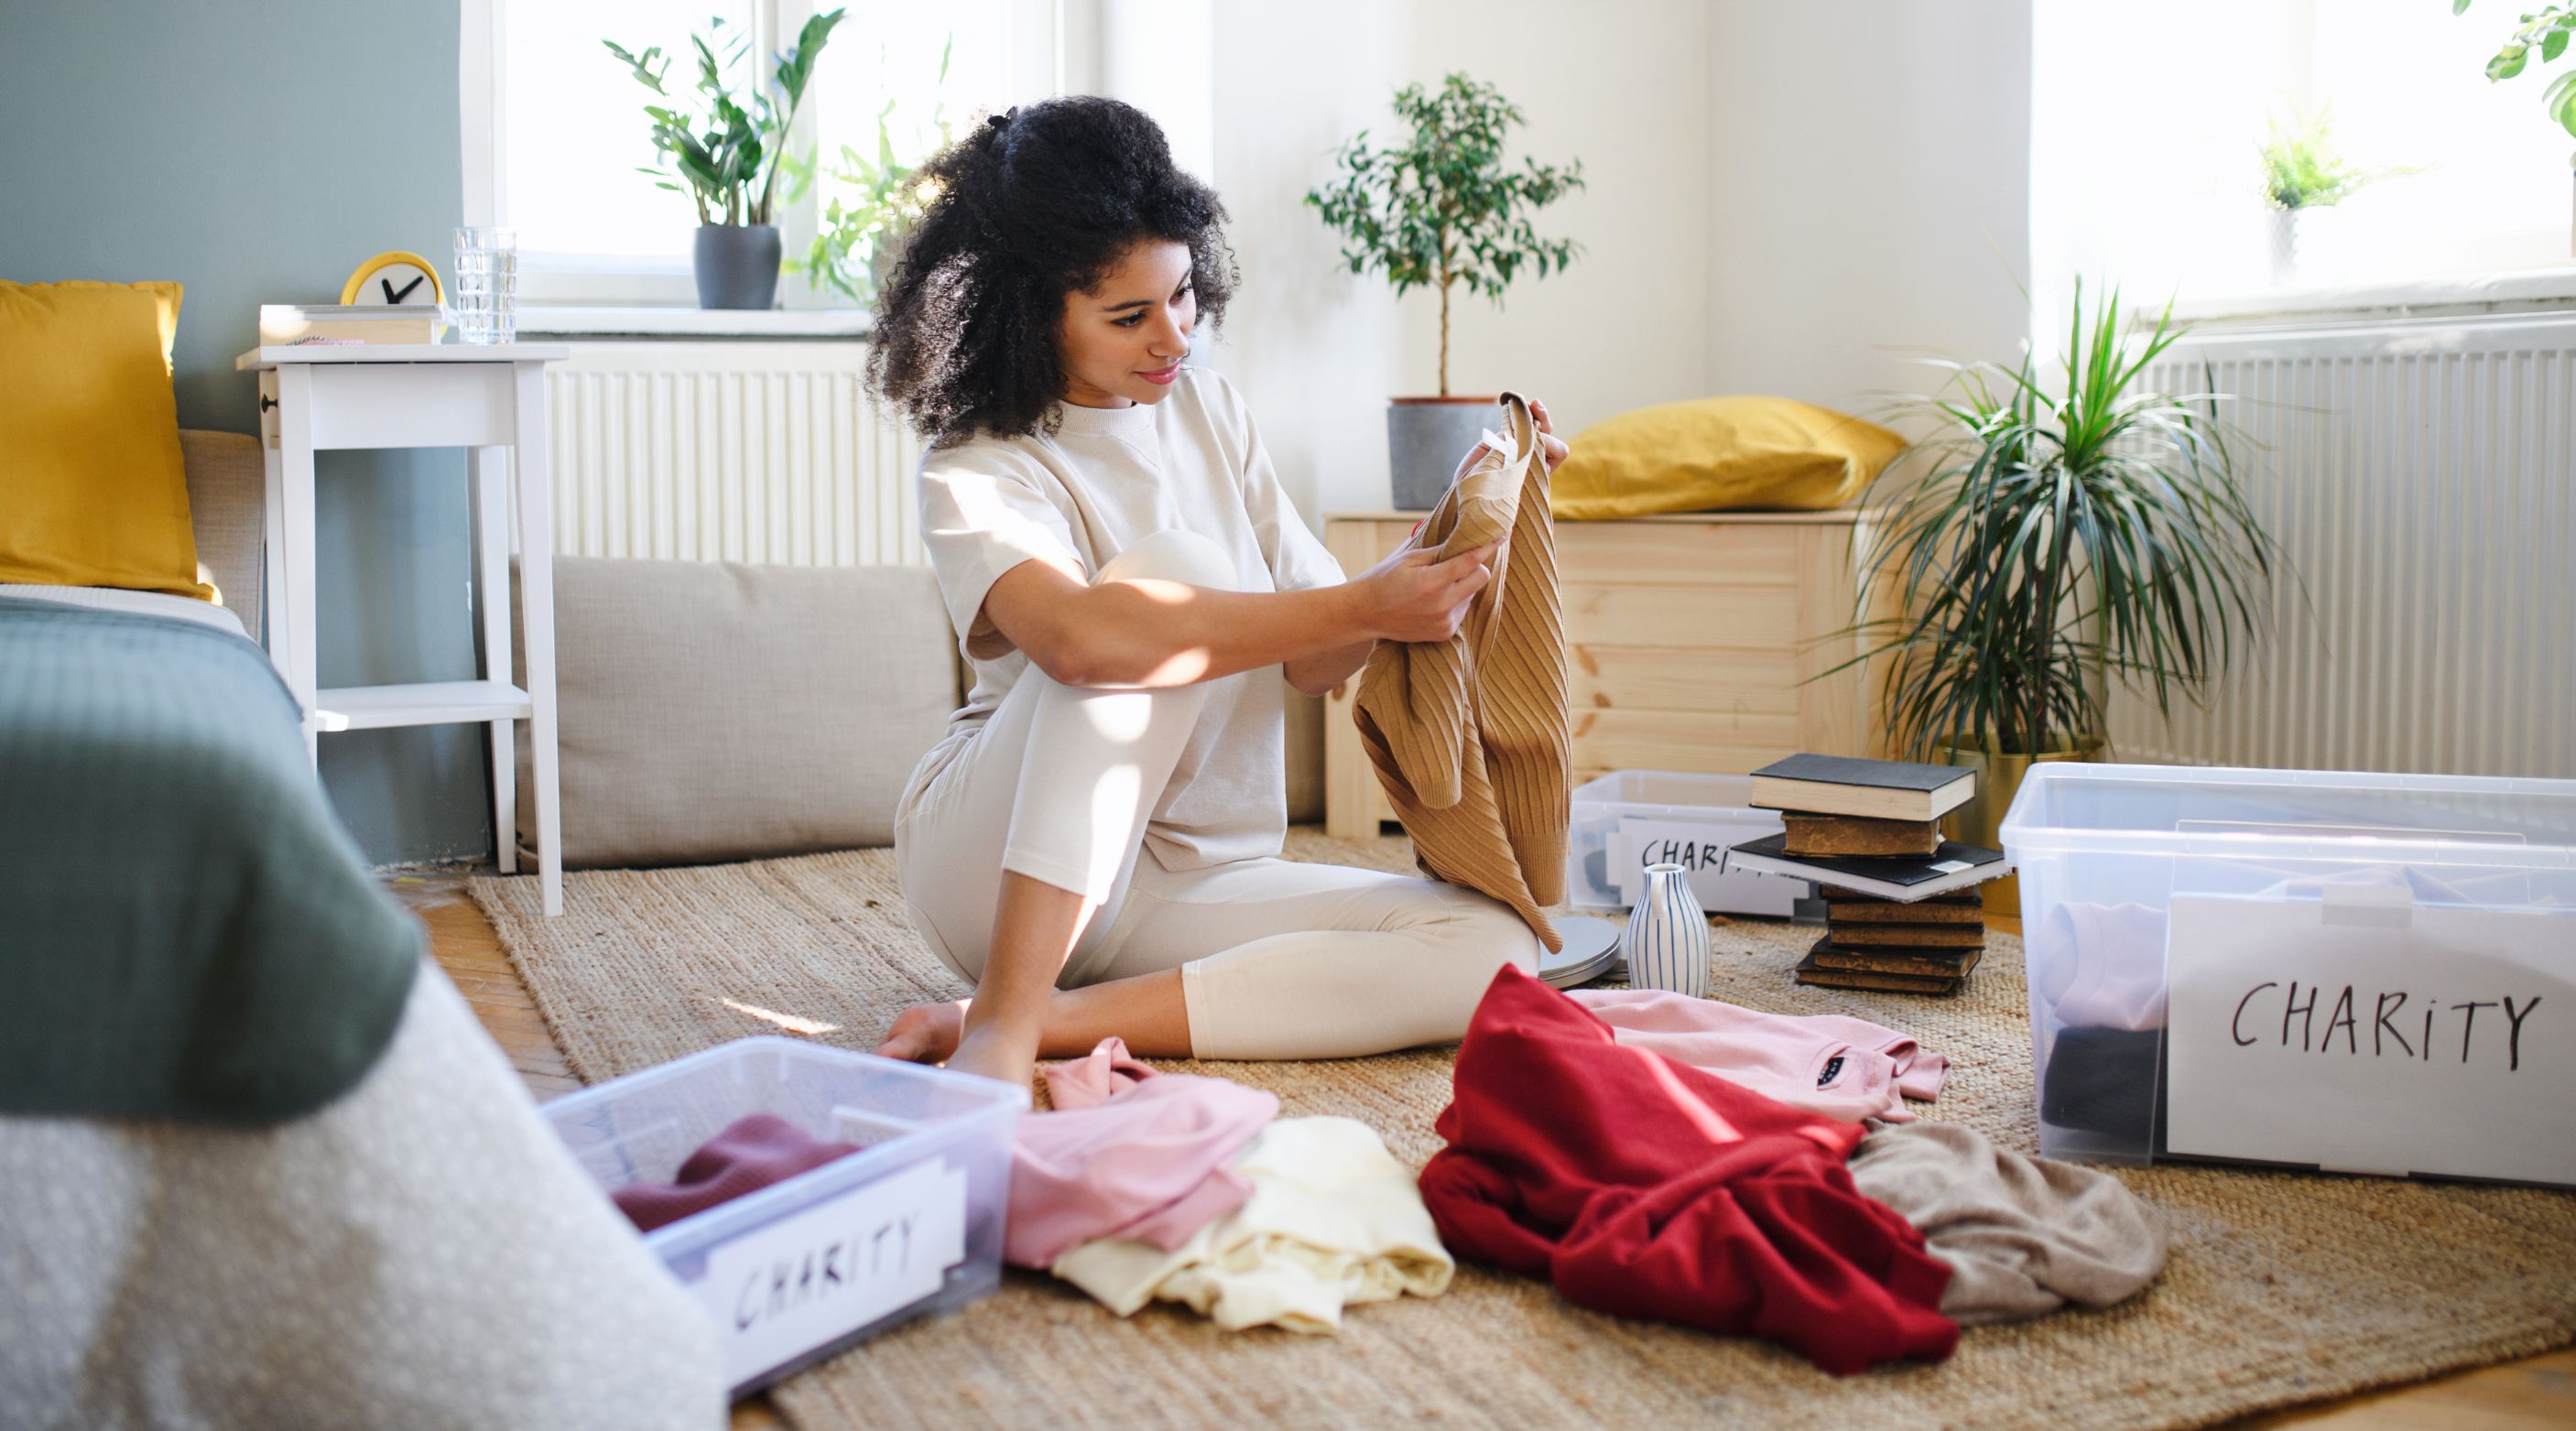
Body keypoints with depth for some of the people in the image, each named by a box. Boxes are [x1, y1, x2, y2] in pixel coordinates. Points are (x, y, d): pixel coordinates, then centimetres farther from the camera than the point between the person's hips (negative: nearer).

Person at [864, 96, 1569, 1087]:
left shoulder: (1206, 410, 8)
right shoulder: (974, 474, -11)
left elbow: (1314, 661, 6)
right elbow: (1077, 636, -34)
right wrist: (1364, 608, -33)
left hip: (1184, 883, 6)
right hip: (993, 862, -6)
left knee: (1492, 949, -19)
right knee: (1176, 562, -29)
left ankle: (1052, 1019, -25)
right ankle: (1001, 1020, -34)